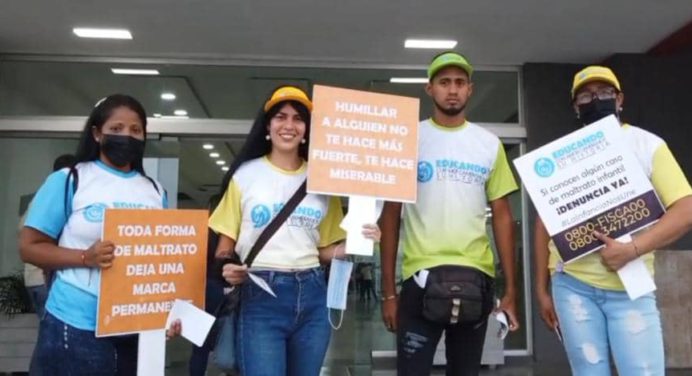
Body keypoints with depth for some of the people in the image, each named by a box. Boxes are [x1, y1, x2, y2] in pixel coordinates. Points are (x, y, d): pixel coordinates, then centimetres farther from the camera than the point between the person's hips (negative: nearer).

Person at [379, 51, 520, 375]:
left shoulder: (489, 144, 7)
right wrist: (388, 289, -2)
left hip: (477, 276, 3)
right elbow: (390, 216, 2)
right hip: (421, 274, -2)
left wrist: (511, 288, 3)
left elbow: (502, 216, 9)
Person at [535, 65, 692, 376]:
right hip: (572, 285, 1)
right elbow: (545, 222, 10)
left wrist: (632, 249, -19)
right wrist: (542, 289, 7)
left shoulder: (647, 145, 3)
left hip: (631, 287, -1)